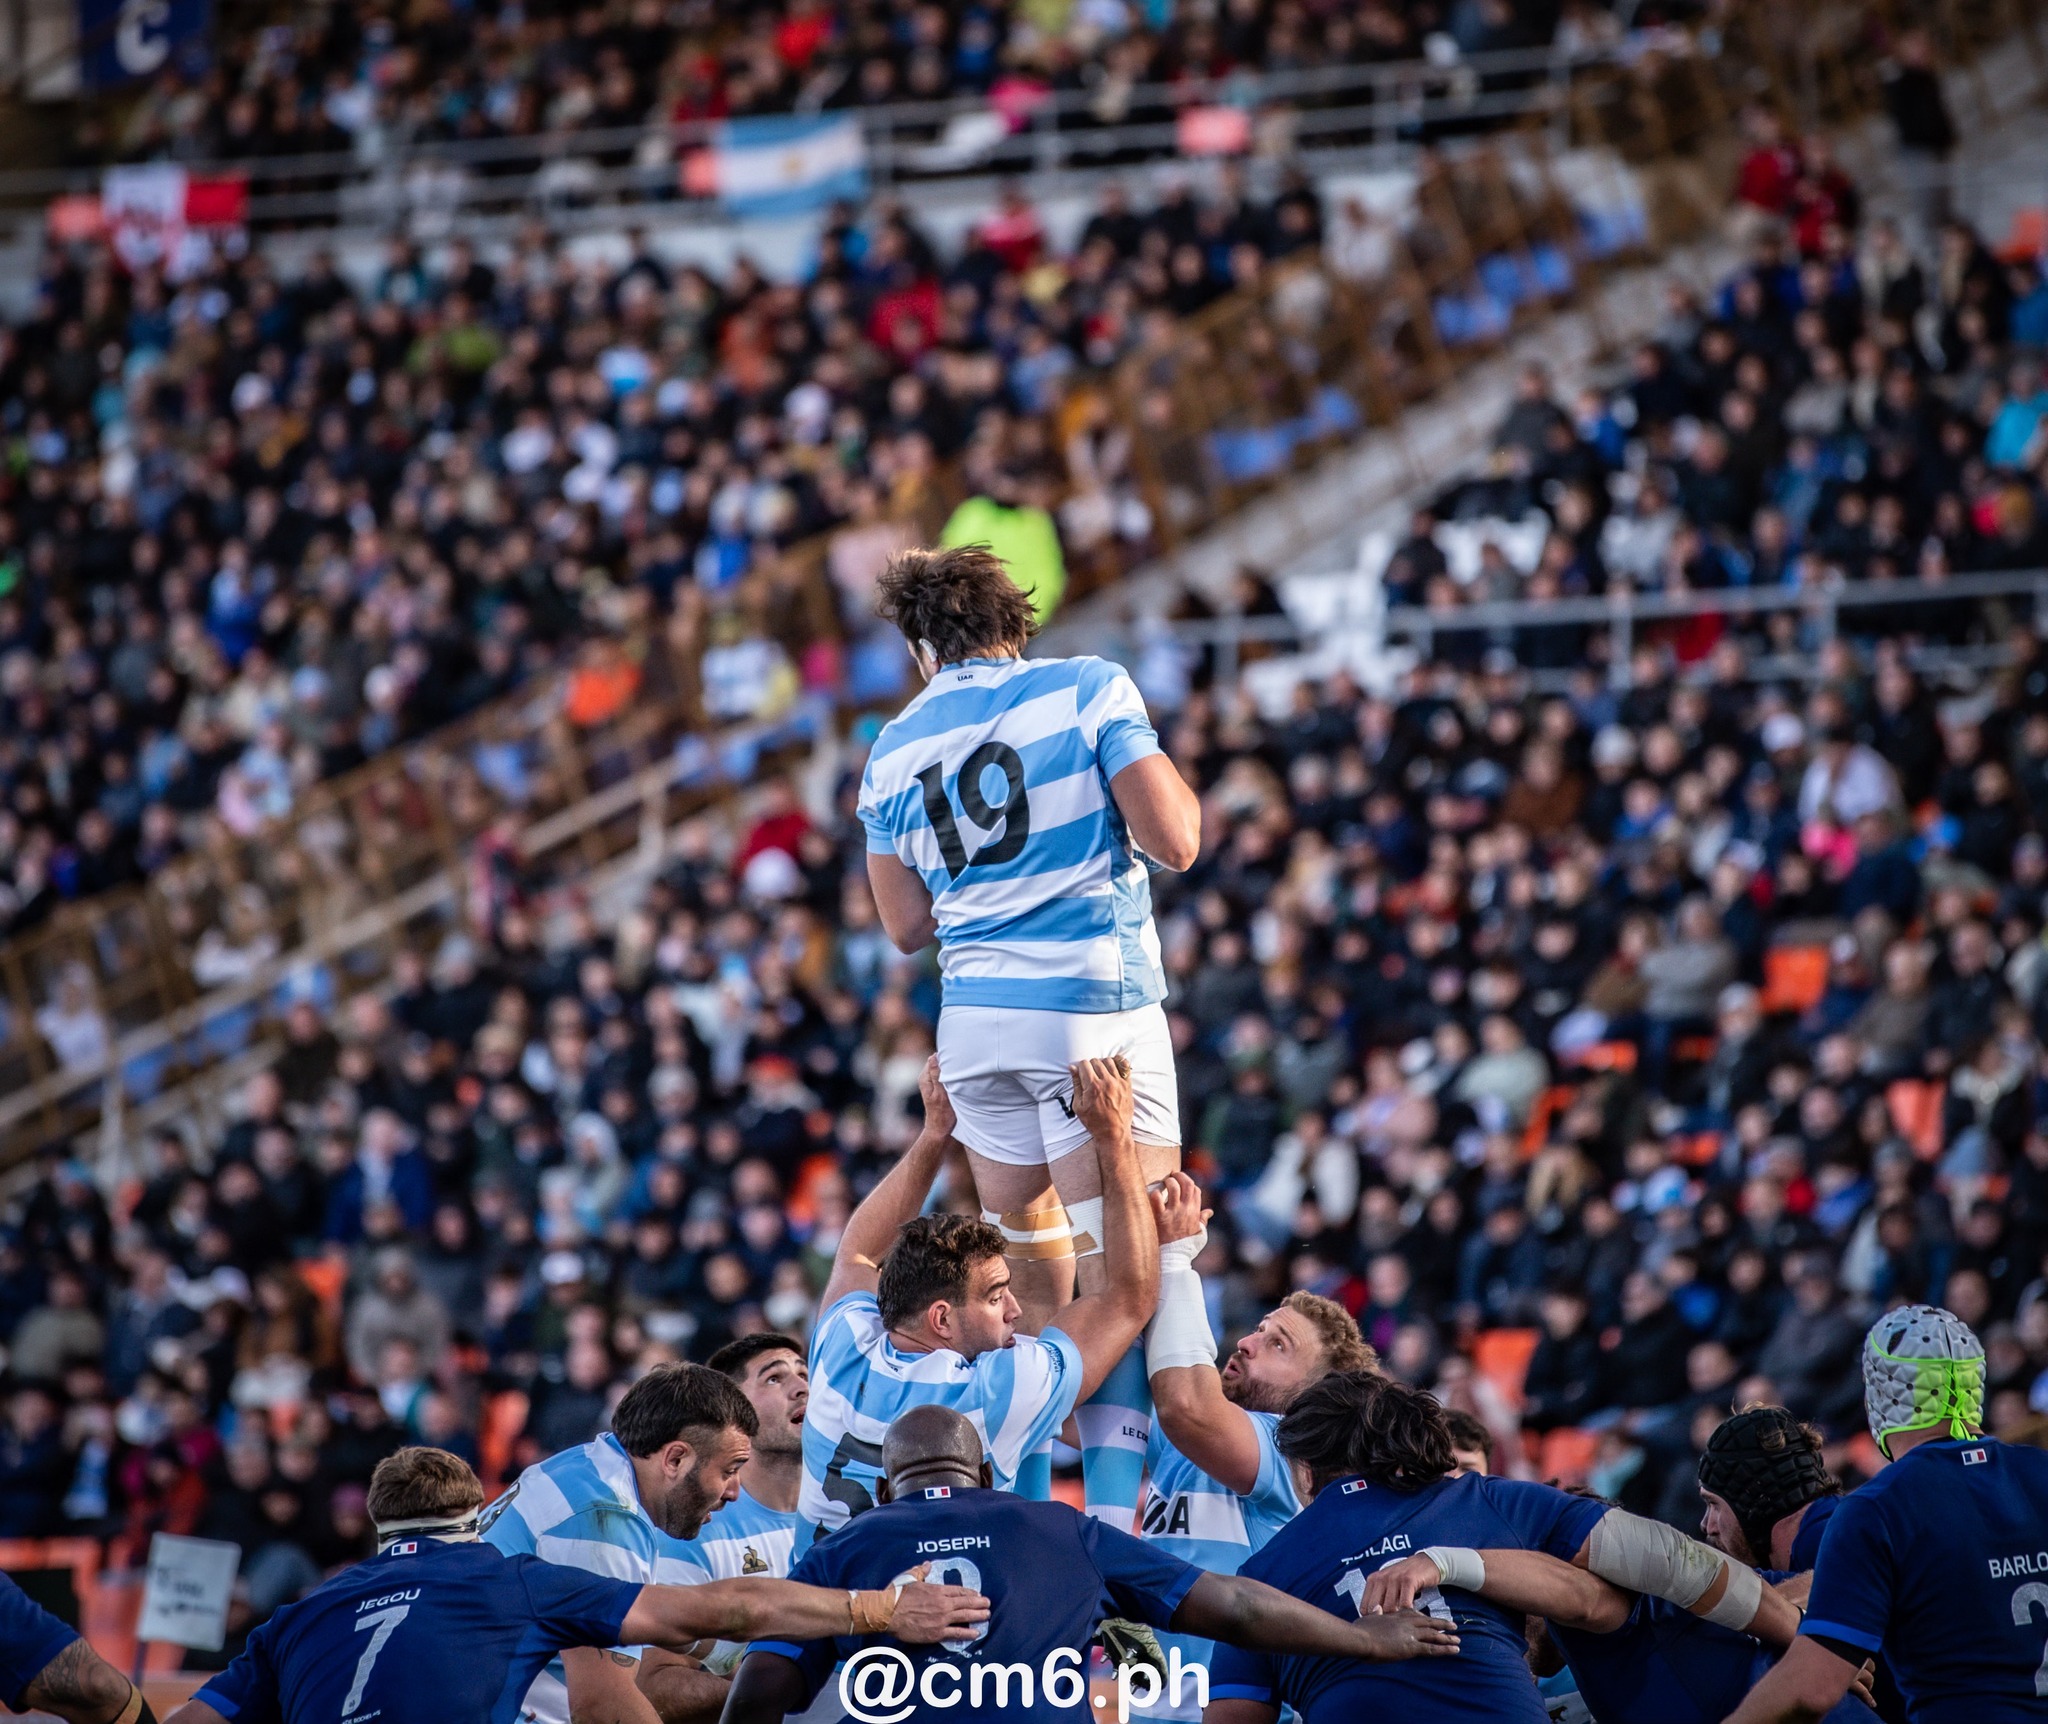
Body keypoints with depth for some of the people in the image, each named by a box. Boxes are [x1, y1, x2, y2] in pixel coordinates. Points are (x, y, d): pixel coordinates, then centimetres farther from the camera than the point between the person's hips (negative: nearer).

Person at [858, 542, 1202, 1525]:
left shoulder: (892, 753, 11)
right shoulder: (1088, 691, -2)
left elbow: (907, 927, 16)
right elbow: (1175, 841, -8)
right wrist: (1164, 775, 11)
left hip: (973, 1018, 5)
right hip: (1095, 1006, -5)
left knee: (1033, 1284, 16)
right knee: (1122, 1273, -8)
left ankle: (1023, 1508, 17)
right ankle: (1114, 1517, -19)